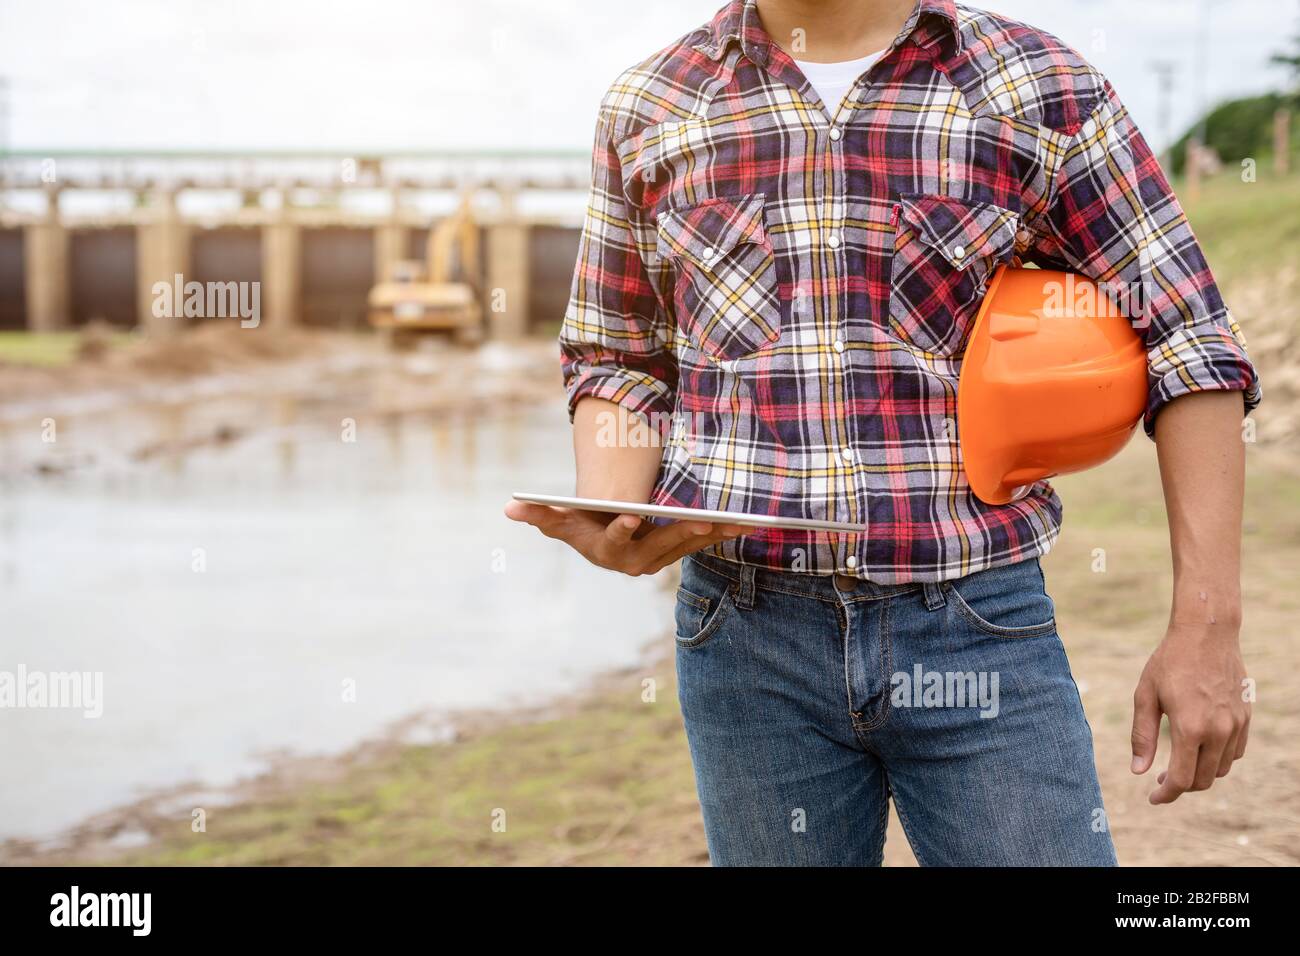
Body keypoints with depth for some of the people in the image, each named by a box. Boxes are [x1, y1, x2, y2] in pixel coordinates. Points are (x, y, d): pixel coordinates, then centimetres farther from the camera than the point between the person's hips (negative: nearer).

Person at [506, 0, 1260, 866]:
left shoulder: (1041, 91, 0)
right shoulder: (649, 110, 7)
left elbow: (1191, 347, -1)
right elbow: (619, 360, 15)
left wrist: (1207, 626, -7)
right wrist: (609, 516, -7)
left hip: (980, 629, -1)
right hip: (746, 629, 2)